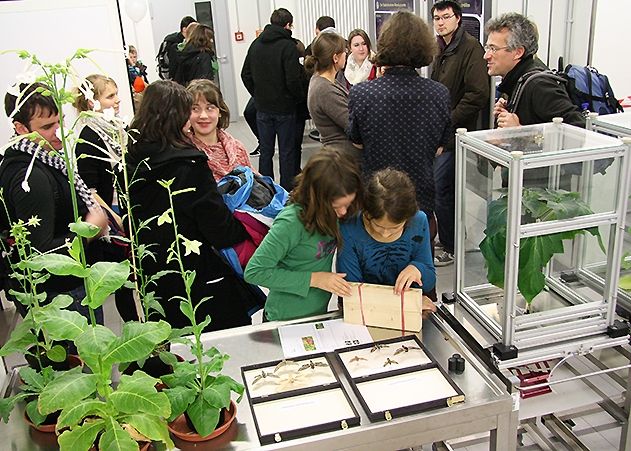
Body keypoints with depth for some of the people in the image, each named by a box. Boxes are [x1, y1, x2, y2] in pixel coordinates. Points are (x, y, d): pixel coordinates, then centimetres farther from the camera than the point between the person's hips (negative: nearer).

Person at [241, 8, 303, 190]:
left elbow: (245, 75, 8)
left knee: (265, 151, 14)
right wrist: (298, 97, -2)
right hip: (284, 107, -5)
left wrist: (257, 95, 13)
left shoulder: (256, 44, 5)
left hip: (262, 107, 5)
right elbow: (293, 79, -19)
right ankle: (287, 191, 9)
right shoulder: (288, 46, -14)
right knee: (287, 152, 5)